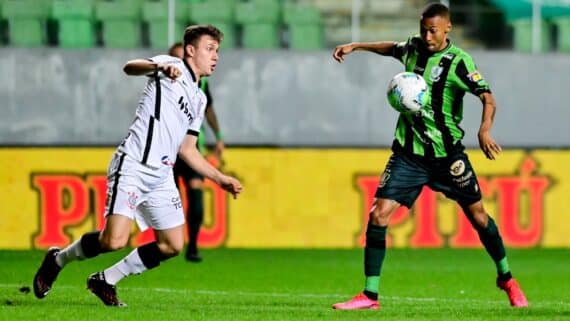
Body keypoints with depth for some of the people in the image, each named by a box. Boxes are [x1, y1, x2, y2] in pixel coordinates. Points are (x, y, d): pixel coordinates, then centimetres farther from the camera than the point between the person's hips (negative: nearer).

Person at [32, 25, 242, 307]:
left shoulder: (199, 99, 21)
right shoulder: (172, 66, -2)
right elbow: (130, 67, -21)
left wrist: (220, 179, 21)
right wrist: (160, 67, -41)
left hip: (161, 176, 9)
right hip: (133, 166, -8)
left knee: (173, 246, 3)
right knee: (114, 241, -19)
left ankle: (106, 281, 17)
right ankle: (58, 259, 8)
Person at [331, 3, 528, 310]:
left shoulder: (459, 61, -12)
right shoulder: (414, 48, 4)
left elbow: (487, 98, -20)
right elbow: (392, 48, 28)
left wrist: (484, 129, -37)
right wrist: (355, 46, 22)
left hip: (447, 153, -3)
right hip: (408, 154, 3)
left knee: (477, 214, 6)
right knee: (378, 215, -10)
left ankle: (506, 279, 29)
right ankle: (370, 295, -5)